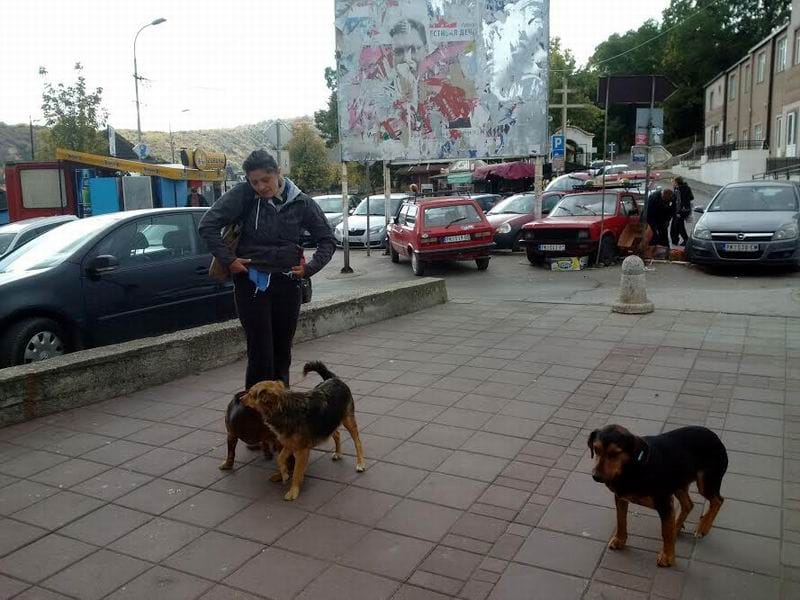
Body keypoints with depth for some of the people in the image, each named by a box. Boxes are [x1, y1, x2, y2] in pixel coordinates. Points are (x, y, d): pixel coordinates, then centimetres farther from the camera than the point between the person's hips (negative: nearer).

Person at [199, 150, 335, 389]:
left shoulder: (300, 202, 1)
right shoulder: (243, 195, -6)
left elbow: (327, 239, 9)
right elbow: (207, 225, -7)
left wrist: (310, 268, -2)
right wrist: (228, 259, -11)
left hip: (287, 283, 3)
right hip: (251, 282, -2)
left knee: (282, 353, 11)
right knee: (261, 354, -6)